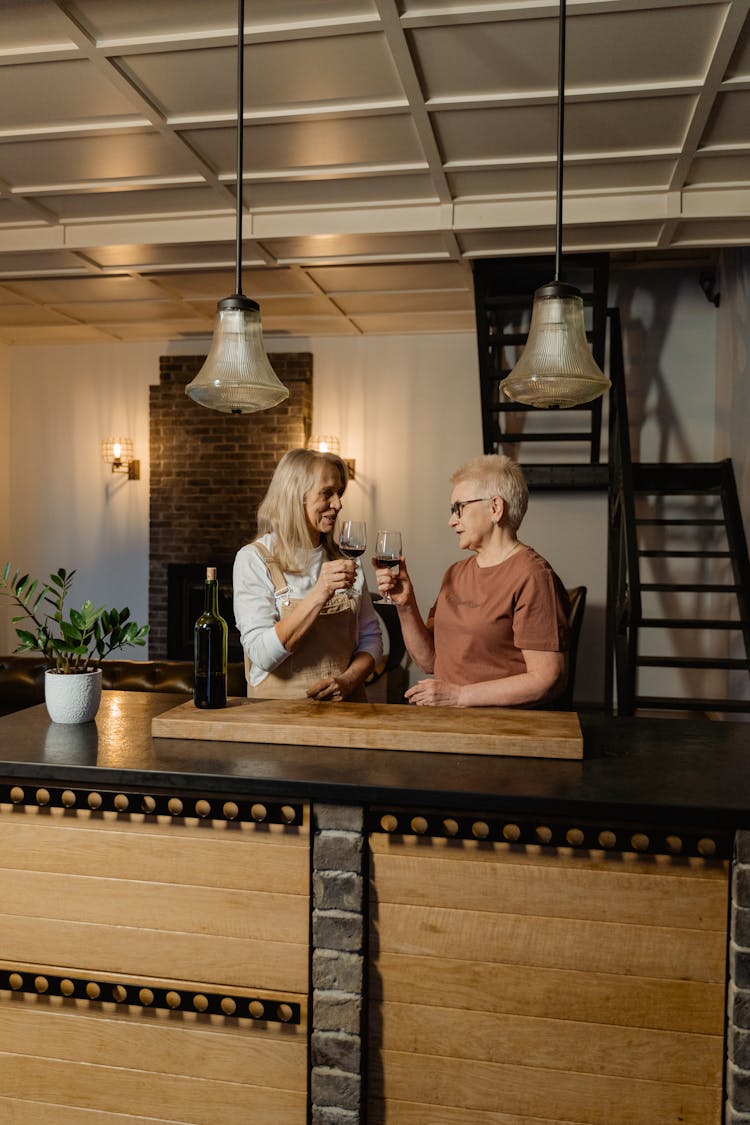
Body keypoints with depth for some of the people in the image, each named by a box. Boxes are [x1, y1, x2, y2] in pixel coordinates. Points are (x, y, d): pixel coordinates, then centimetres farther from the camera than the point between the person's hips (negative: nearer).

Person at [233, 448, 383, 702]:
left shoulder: (345, 558, 13)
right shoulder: (253, 559, -3)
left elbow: (370, 637, 14)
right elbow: (262, 655, -12)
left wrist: (349, 679, -4)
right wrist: (320, 594, -19)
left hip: (343, 704, 3)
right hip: (278, 709, -3)